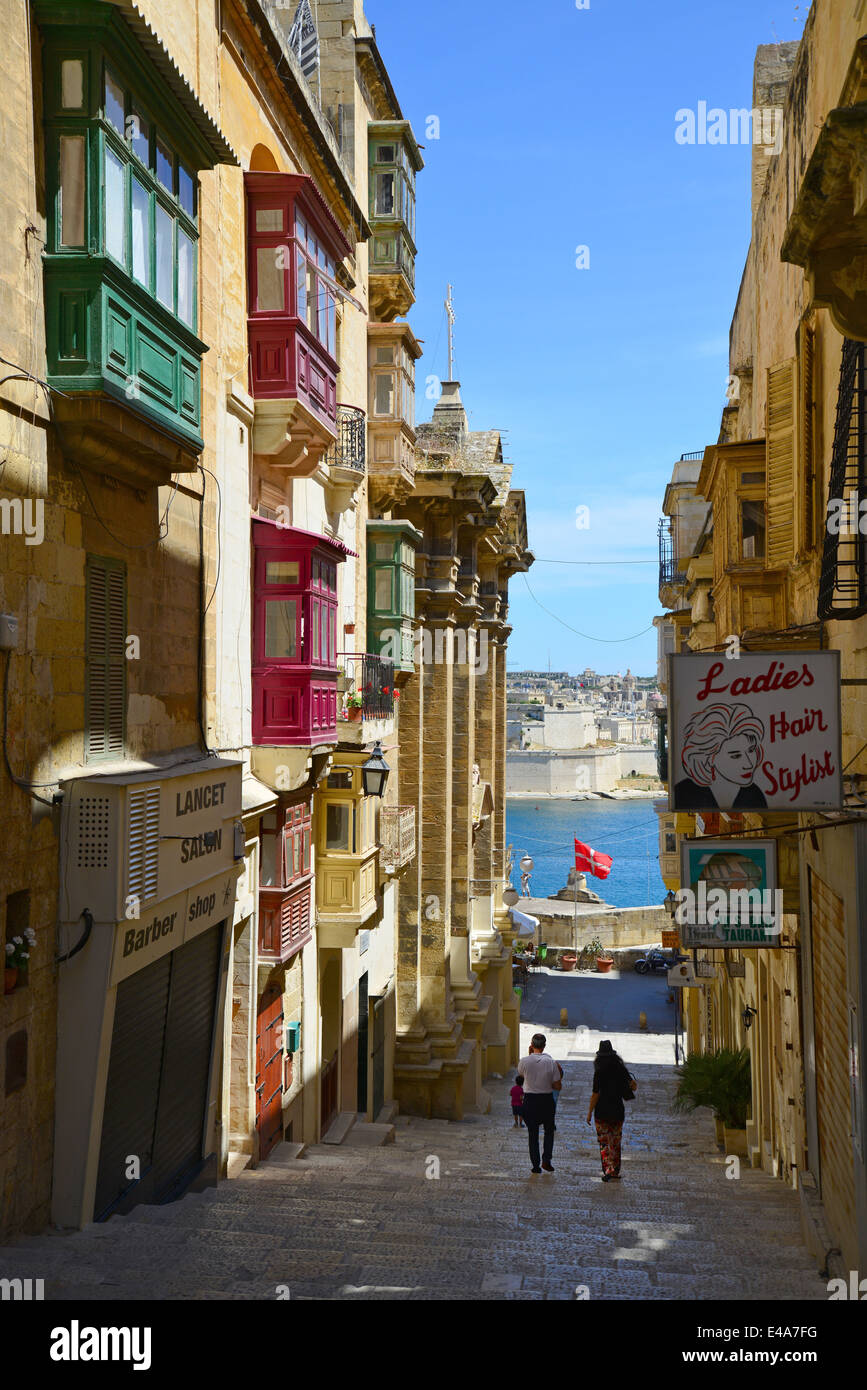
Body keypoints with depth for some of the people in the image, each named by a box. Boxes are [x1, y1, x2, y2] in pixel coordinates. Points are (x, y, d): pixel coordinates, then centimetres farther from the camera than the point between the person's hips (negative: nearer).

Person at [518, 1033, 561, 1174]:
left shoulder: (525, 1061, -10)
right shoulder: (551, 1062, -10)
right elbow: (558, 1086, -5)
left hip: (529, 1099, 0)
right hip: (546, 1100, 0)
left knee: (532, 1133, 10)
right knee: (549, 1131, 20)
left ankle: (535, 1165, 10)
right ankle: (546, 1160, 10)